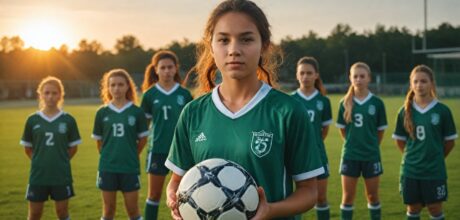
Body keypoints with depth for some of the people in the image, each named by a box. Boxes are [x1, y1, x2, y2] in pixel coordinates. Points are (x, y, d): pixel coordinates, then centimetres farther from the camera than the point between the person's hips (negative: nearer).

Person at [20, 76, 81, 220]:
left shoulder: (68, 120, -3)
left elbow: (73, 148, 5)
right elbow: (27, 148, 8)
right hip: (38, 175, 1)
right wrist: (40, 162, 1)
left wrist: (60, 161, 1)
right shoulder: (33, 120, -1)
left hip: (61, 175, -1)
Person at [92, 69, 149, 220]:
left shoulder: (136, 112, -3)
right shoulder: (102, 113, 1)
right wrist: (108, 156, 5)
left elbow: (143, 138, 5)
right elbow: (99, 141, 9)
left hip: (130, 167, -1)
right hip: (107, 167, 1)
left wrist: (131, 155, 5)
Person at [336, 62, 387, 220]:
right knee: (348, 196, 4)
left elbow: (380, 130, 4)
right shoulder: (345, 103, -2)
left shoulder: (377, 103, -5)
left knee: (372, 195, 9)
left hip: (371, 156, 0)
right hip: (350, 155, 1)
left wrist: (371, 145, 8)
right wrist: (354, 143, 9)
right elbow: (342, 129, 8)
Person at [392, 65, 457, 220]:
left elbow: (450, 141, 2)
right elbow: (399, 140, 9)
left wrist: (435, 157, 9)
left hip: (435, 171, -2)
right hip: (410, 171, 2)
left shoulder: (442, 110, -7)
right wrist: (412, 156, 5)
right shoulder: (405, 111, -1)